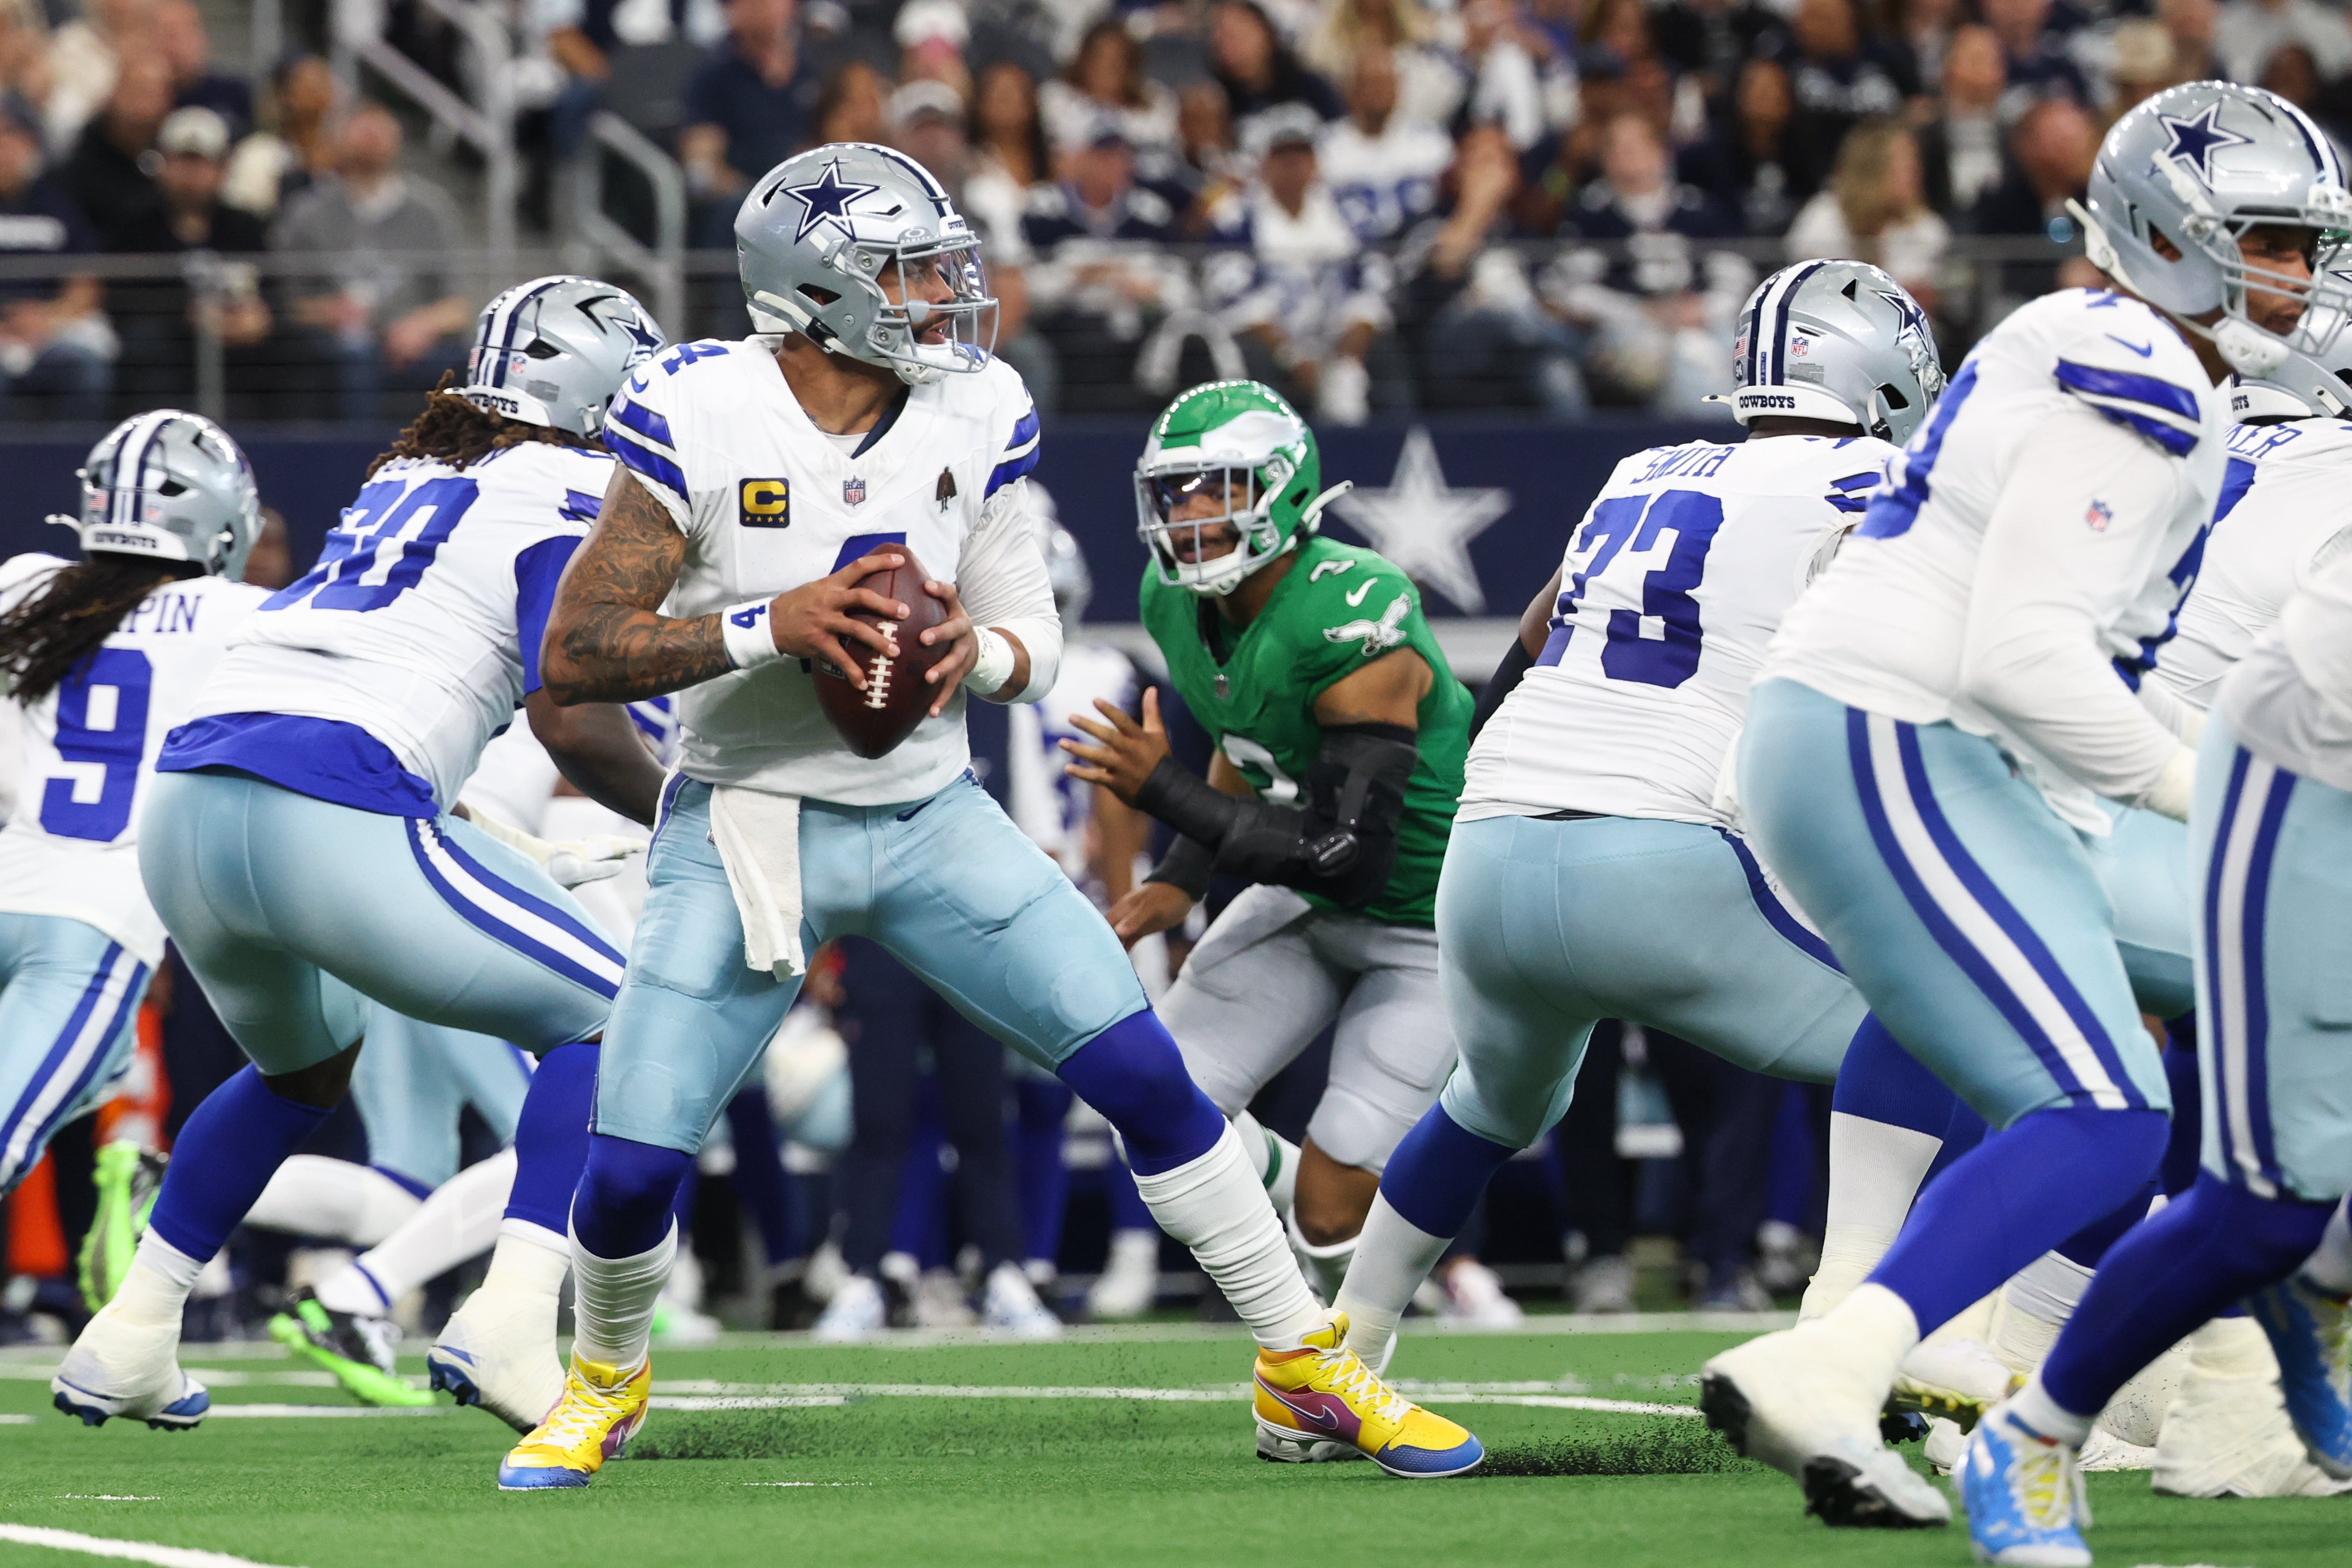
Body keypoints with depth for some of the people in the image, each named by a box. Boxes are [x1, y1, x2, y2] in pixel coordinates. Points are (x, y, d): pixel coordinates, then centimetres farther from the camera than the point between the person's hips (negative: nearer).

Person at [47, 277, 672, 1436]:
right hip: (331, 816, -8)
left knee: (307, 1068, 34)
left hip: (188, 810, 8)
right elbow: (572, 725, -7)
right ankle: (511, 1320, -11)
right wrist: (674, 816, 9)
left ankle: (126, 1341, 30)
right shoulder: (564, 496, 3)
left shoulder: (406, 482, 26)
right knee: (599, 1024, 7)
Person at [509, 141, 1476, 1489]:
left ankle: (1305, 1357, 10)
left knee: (1148, 1077, -5)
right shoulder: (698, 419, -17)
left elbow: (1036, 644, 3)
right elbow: (577, 656, -17)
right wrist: (770, 627, -29)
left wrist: (976, 652, -21)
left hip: (934, 819, 3)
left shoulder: (979, 416, -5)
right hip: (749, 825, -3)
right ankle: (607, 1379, 23)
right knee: (633, 1165, -9)